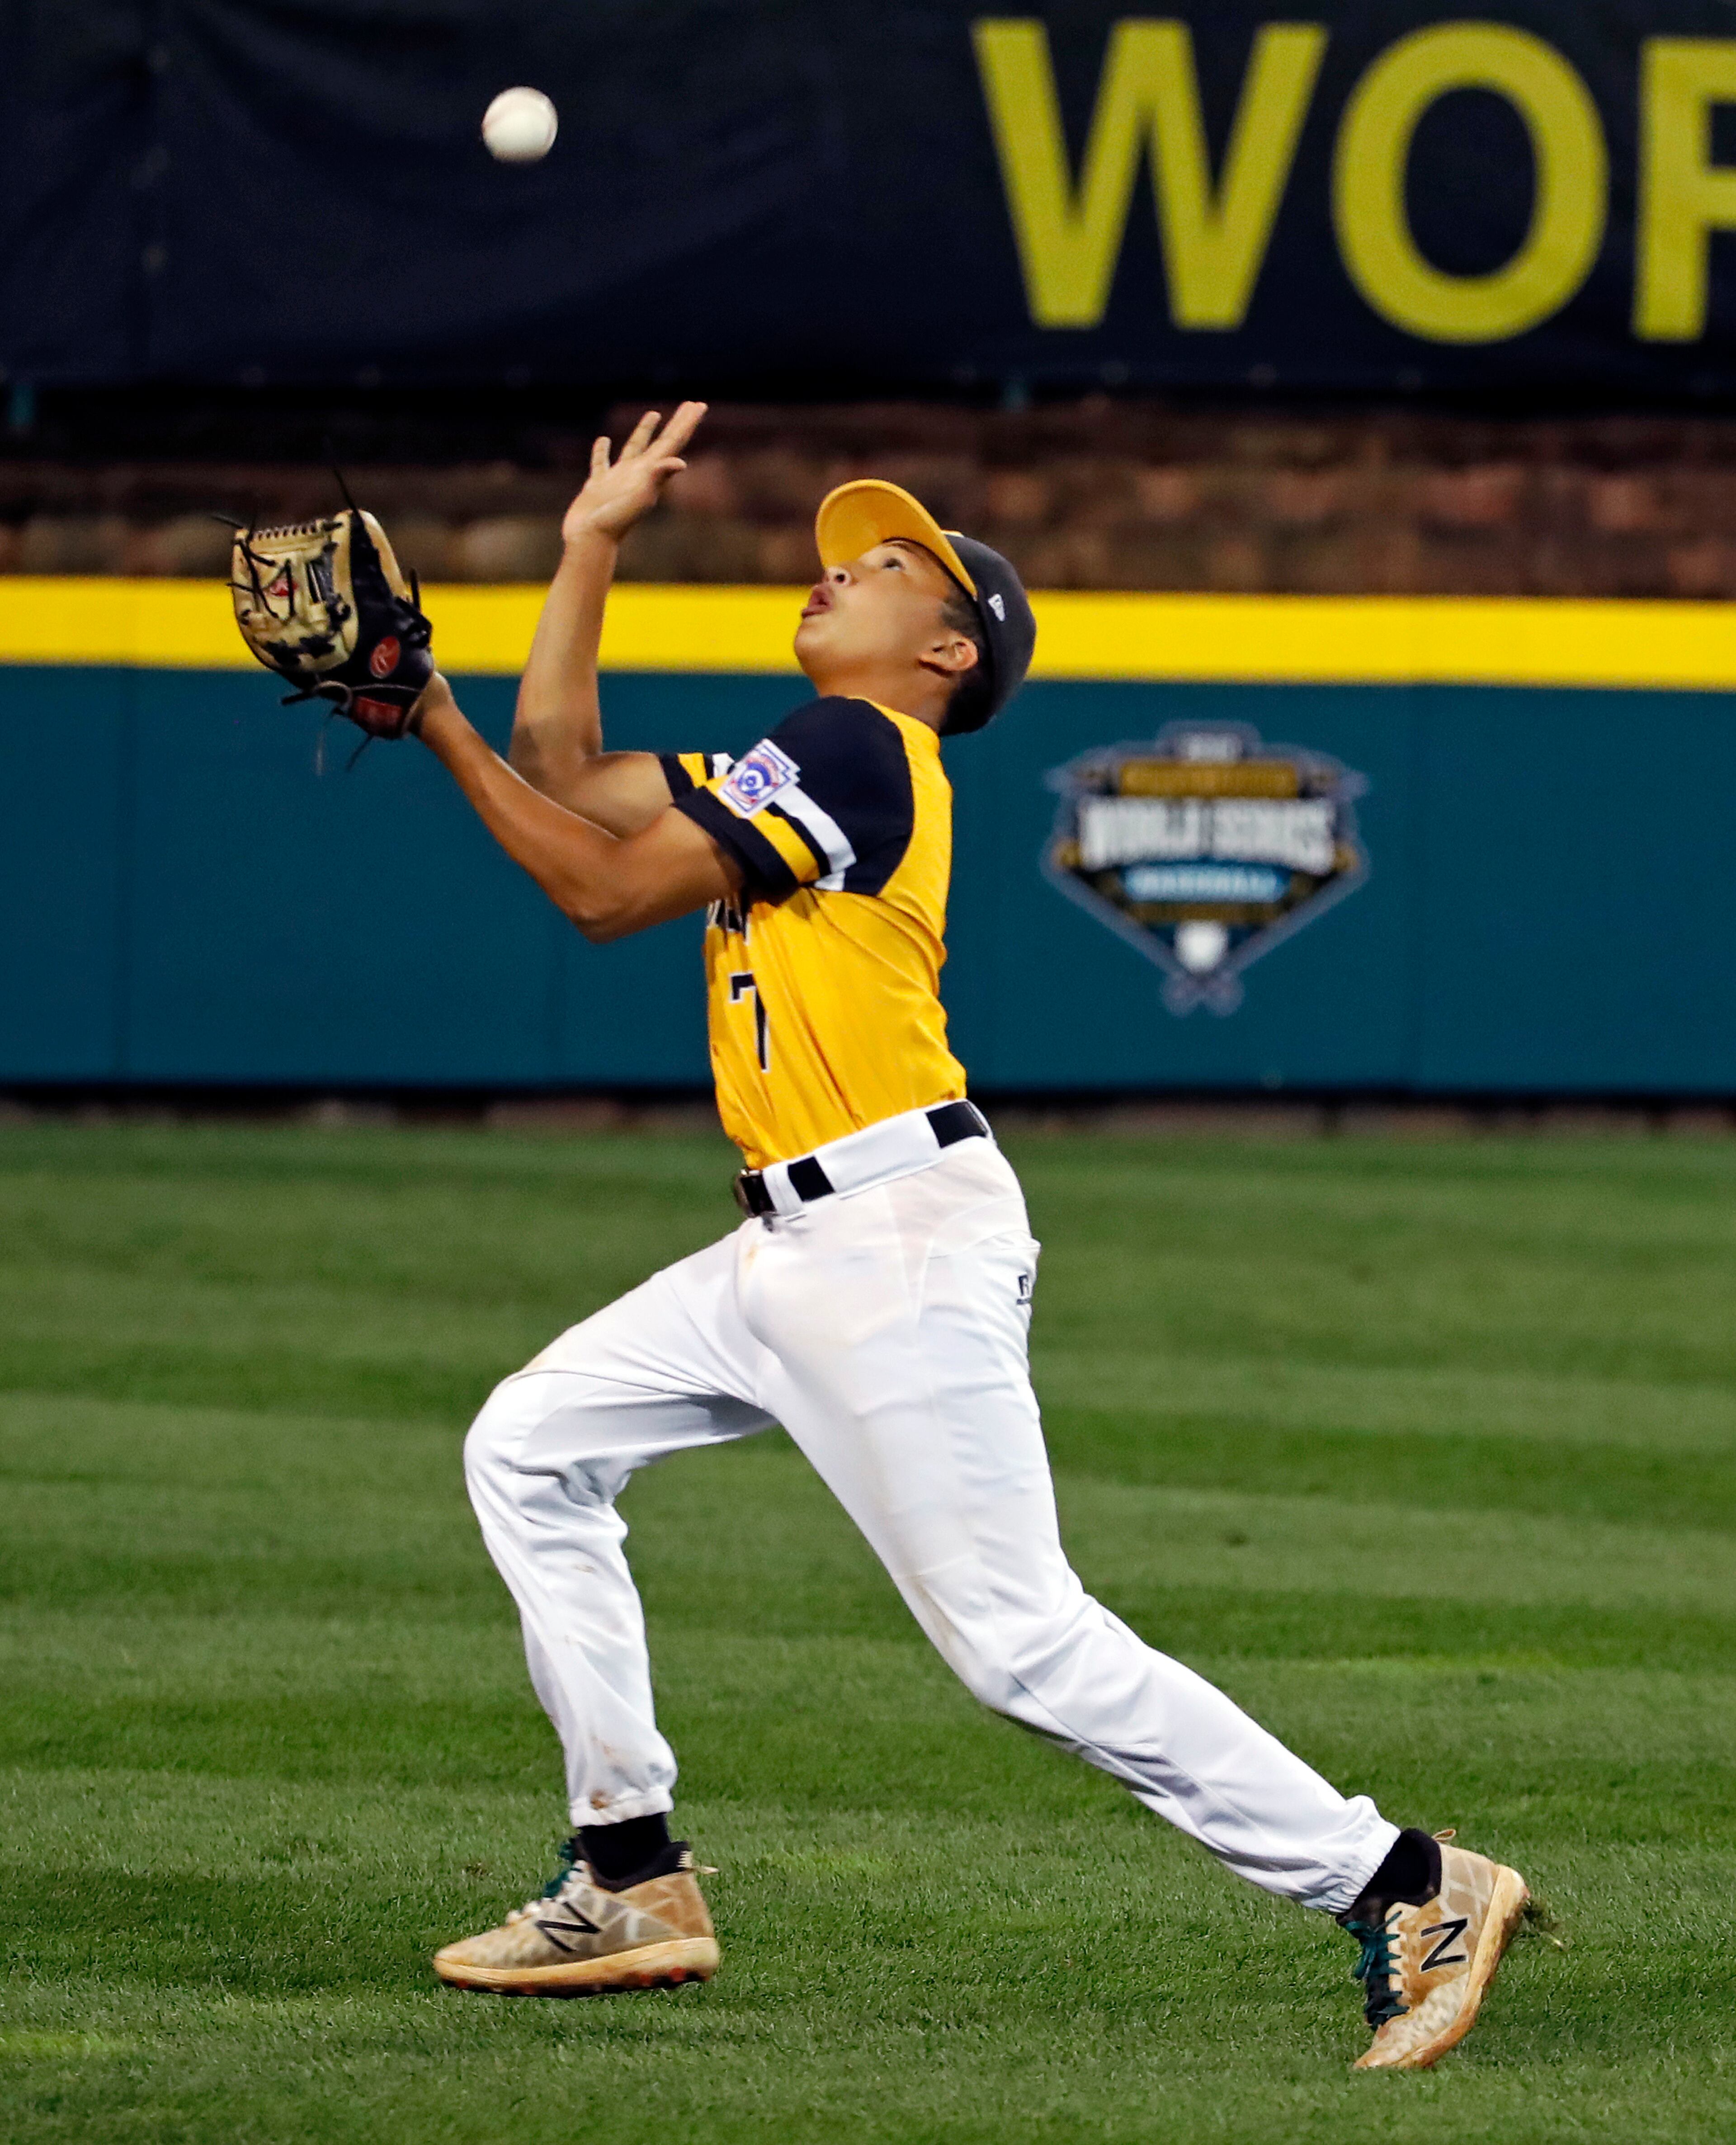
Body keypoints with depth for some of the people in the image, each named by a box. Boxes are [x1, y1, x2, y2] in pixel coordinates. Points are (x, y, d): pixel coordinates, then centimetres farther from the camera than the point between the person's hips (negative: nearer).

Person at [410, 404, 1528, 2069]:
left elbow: (604, 891, -12)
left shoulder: (854, 748, -8)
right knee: (529, 1447, 12)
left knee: (1023, 1641, -15)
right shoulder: (797, 768, 21)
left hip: (903, 1244, -10)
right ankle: (631, 1884, 12)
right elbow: (565, 776, 27)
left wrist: (437, 727, -7)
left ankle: (1405, 1892, -13)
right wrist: (591, 543, 26)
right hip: (791, 1253, 10)